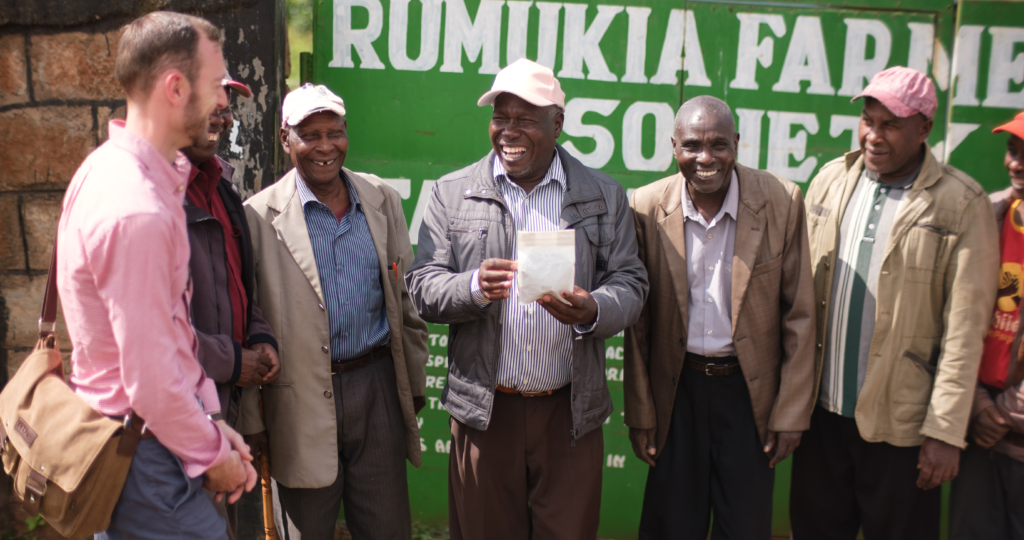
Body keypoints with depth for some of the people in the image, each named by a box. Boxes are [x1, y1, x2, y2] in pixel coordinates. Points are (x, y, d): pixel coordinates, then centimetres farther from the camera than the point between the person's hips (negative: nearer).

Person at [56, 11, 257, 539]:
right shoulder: (139, 213, -27)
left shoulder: (111, 165, 5)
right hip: (145, 456, -9)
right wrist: (213, 454, -9)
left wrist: (211, 420, 7)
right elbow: (152, 382, -25)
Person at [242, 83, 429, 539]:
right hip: (303, 402, -3)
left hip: (379, 386, 3)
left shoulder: (382, 200, 6)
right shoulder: (260, 217, -7)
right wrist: (251, 416, -4)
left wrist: (415, 379, 11)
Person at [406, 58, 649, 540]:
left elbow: (630, 283, 2)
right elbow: (422, 288, -1)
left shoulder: (605, 197, 4)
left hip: (570, 411, 0)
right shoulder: (452, 193, 3)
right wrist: (474, 287, -22)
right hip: (484, 410, 0)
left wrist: (592, 311, -20)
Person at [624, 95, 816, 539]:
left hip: (751, 389, 0)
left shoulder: (782, 201, -9)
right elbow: (638, 321, 0)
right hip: (676, 389, 1)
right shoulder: (647, 208, -7)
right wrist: (640, 413, 1)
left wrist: (792, 413, -4)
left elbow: (798, 314, -4)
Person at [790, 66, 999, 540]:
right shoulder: (830, 181, 4)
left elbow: (964, 330, -10)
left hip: (900, 423, -3)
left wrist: (946, 431, -12)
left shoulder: (961, 205, -9)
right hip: (821, 409, 4)